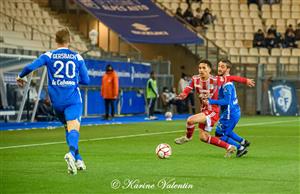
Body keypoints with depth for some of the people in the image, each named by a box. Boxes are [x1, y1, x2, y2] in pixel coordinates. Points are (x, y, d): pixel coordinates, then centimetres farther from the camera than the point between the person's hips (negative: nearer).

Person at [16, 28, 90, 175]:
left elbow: (30, 67, -8)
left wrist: (20, 77, 11)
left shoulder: (49, 56, 2)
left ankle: (78, 160, 21)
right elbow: (86, 80, 6)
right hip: (73, 100, -2)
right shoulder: (77, 57, 3)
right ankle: (71, 153, -44)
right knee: (73, 128, -15)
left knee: (68, 127, 20)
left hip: (56, 101, 2)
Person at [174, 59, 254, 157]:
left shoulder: (215, 80, -18)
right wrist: (183, 95, -29)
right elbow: (188, 89, -5)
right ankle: (229, 147, 24)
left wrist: (246, 80, 2)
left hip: (213, 111, -7)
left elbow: (231, 78, -7)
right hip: (204, 111, 7)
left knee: (191, 120, -26)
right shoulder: (195, 79, -4)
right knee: (203, 138, 12)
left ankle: (188, 137, 6)